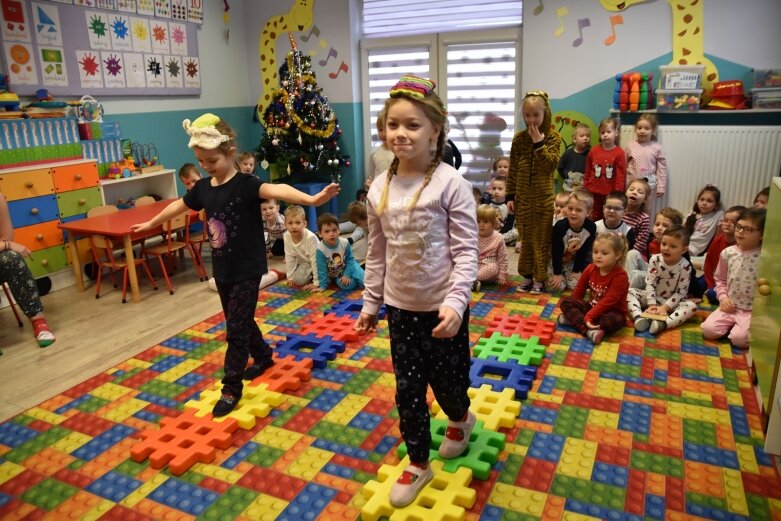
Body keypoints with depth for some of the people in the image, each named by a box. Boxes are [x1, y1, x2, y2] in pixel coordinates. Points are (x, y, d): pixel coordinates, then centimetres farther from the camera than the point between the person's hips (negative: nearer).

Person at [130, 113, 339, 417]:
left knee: (236, 327, -1)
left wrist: (311, 199, -57)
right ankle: (263, 357, 43)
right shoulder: (203, 188, 3)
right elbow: (178, 206, 22)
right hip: (222, 269, 7)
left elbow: (277, 190, -39)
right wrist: (152, 224, 38)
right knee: (239, 321, 20)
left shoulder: (245, 185, -19)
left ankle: (231, 388, 12)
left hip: (247, 270, -7)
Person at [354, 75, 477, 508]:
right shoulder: (379, 188, 0)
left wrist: (455, 301, -26)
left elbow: (466, 250, -15)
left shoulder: (450, 183, -15)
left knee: (446, 379, 15)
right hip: (399, 306, 4)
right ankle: (418, 463, 34)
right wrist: (370, 303, 11)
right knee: (407, 389, 13)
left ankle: (460, 419, 51)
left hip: (441, 308, -4)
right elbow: (376, 253, 7)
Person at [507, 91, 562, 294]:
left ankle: (539, 278, 14)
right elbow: (512, 170, 5)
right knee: (526, 239, 10)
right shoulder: (519, 138, 3)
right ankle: (526, 276, 22)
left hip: (544, 198, -2)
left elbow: (551, 165, -16)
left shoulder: (553, 137, -3)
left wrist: (539, 143, -19)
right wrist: (510, 196, 2)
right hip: (523, 197, 2)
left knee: (542, 240, 4)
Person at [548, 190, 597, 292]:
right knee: (558, 286, -10)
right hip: (557, 261, -3)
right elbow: (556, 252, -22)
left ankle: (568, 274, 24)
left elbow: (584, 251, -12)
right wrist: (557, 273, -18)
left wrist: (577, 271, -8)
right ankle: (550, 275, 22)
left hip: (574, 262, 3)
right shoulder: (560, 227, -31)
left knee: (575, 285, -8)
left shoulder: (591, 227, -23)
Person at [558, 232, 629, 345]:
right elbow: (579, 291, 10)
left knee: (613, 320, -40)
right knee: (565, 302, -13)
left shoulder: (620, 276, -22)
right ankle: (589, 331, -31)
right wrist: (574, 309, 7)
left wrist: (588, 316, -33)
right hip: (591, 307, 6)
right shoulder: (590, 269, -3)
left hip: (612, 311, -6)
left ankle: (574, 319, -27)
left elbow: (608, 301, -28)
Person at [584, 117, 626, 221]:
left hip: (610, 194, -3)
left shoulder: (620, 153, -8)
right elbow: (587, 172, 7)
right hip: (593, 192, 3)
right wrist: (585, 189, 7)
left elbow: (621, 176, -8)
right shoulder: (593, 150, 0)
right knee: (593, 219, 13)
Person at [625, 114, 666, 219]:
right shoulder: (630, 145, -2)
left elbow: (662, 168, -3)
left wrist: (661, 187, -5)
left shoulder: (657, 147, -5)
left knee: (648, 213, 9)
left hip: (649, 185, -1)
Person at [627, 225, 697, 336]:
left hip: (671, 302, -2)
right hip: (653, 297, 2)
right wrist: (651, 304, -19)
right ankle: (639, 317, -42)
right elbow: (650, 283, -11)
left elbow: (681, 292, -14)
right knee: (629, 291, -18)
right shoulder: (655, 259, -10)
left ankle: (663, 324, -51)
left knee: (692, 306, -30)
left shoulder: (685, 267, -14)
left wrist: (665, 307, -22)